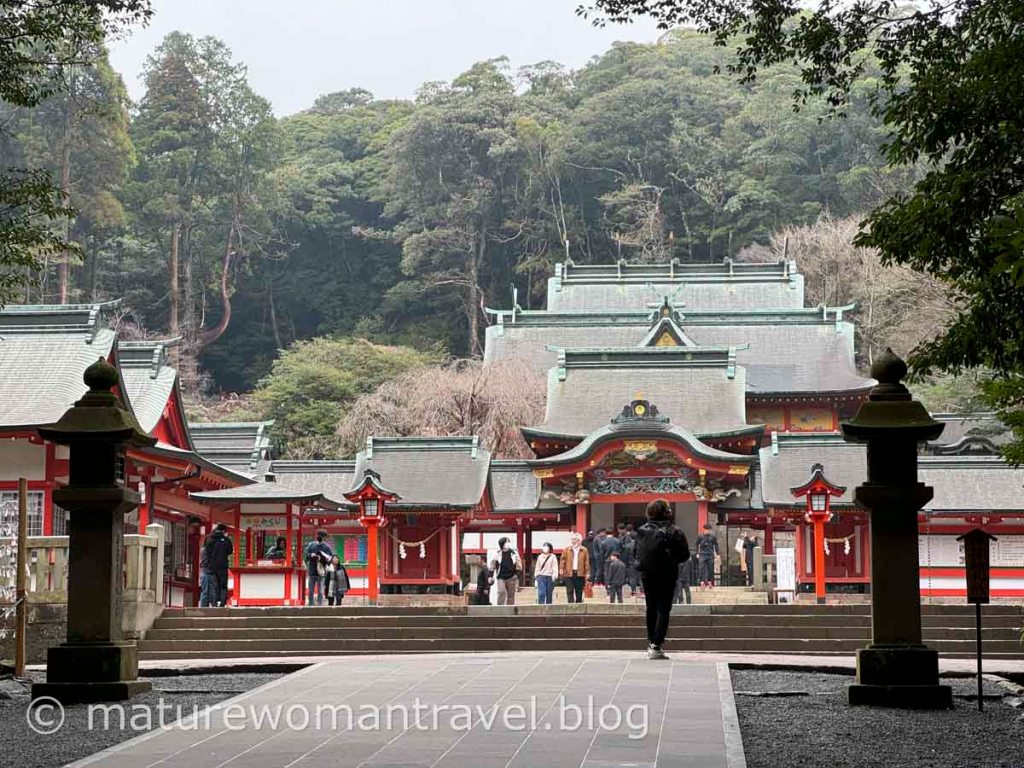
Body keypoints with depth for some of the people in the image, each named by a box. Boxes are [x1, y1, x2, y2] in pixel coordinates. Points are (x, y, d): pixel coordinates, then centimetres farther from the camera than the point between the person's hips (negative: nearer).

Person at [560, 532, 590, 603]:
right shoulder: (566, 550, 7)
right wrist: (562, 570, -7)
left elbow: (587, 562, 4)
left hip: (580, 573, 0)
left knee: (579, 592, 6)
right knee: (570, 591, -7)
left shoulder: (584, 550, 7)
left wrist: (587, 572, -2)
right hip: (569, 573, 0)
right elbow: (563, 560, 4)